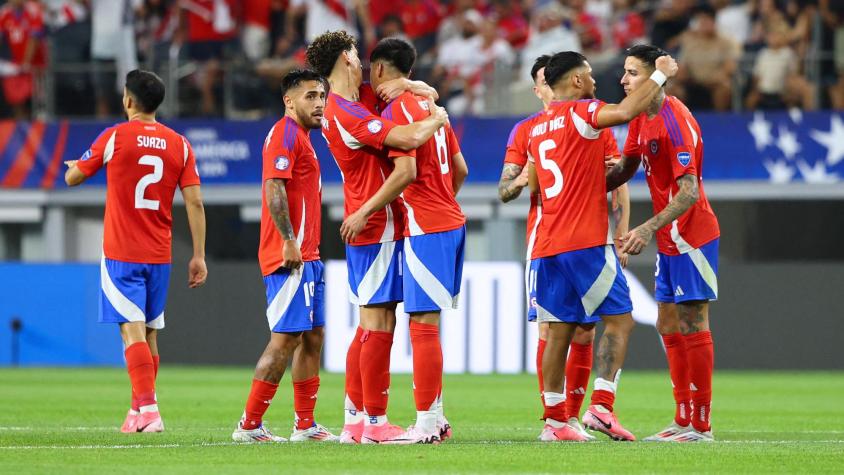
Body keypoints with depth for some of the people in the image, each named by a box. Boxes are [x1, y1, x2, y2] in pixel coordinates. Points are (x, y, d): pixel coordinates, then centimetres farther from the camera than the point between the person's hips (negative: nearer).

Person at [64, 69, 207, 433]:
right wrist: (199, 256, 4)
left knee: (133, 331, -10)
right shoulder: (179, 144, 3)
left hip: (121, 254, -4)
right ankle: (139, 411, 20)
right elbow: (195, 203, 0)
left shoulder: (115, 137, -6)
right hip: (159, 254, 4)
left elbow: (72, 177, 7)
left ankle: (148, 409, -22)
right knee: (149, 334, 13)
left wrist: (75, 165, 31)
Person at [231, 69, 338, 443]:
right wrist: (289, 242, -25)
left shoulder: (300, 136, 20)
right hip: (292, 256, -10)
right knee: (286, 338, -10)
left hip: (306, 256, 10)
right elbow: (274, 190, -21)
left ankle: (305, 424, 14)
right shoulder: (285, 134, -11)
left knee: (312, 337, 11)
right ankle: (249, 425, -8)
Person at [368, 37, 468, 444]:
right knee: (426, 324, 13)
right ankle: (435, 416, 15)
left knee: (423, 325, -8)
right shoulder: (430, 106, 16)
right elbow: (460, 169, 19)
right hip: (450, 222, 9)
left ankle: (426, 424, -9)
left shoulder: (396, 110, -11)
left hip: (424, 229, -9)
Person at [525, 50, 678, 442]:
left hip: (547, 247, 8)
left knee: (559, 330, 8)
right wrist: (660, 75, -13)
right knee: (619, 320, -2)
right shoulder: (579, 113, -6)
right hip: (586, 243, -7)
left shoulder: (537, 129, 17)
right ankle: (601, 406, -13)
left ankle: (555, 420, 5)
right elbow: (625, 112, -25)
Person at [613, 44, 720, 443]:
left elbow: (689, 192, -26)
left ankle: (699, 426, -3)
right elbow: (625, 167, 21)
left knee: (692, 324, -6)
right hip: (669, 239, 10)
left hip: (691, 236, -10)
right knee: (669, 327, 12)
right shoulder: (641, 118, 7)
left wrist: (649, 228, -35)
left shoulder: (676, 121, -21)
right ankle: (683, 421, 18)